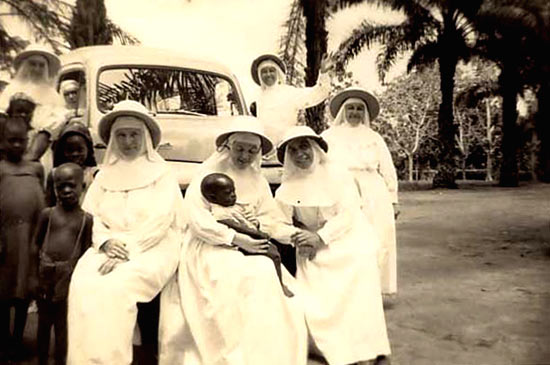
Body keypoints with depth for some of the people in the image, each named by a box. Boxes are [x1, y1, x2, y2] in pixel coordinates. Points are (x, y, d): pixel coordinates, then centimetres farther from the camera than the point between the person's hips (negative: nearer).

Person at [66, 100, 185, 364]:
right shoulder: (106, 174, 17)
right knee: (82, 284, -26)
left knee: (115, 287, -31)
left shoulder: (161, 173, 4)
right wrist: (105, 242, -11)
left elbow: (160, 221, -8)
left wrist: (127, 249, -17)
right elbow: (95, 217, 10)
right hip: (110, 247, 4)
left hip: (152, 249, -3)